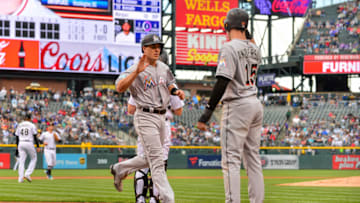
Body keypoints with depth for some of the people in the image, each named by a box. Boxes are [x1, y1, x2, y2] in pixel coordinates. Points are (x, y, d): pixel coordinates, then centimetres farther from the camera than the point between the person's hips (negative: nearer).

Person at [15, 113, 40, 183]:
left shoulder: (19, 125, 9)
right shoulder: (32, 125, -3)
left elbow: (17, 136, 12)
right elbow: (35, 137, -7)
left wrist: (17, 146, 23)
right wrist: (37, 147, -3)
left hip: (21, 143, 4)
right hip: (29, 143, -4)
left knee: (22, 161, 6)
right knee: (33, 158, 13)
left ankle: (20, 178, -2)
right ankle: (27, 174, -3)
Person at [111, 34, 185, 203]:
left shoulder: (163, 68, 12)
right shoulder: (135, 70, -11)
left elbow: (169, 84, 28)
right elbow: (120, 87, -24)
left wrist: (176, 91, 5)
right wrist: (137, 72, -35)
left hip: (161, 117, 8)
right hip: (145, 117, -8)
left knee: (152, 159, 19)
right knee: (157, 161, -10)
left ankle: (120, 169, 37)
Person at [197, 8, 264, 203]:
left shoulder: (229, 48, -13)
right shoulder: (253, 48, 9)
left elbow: (223, 82, -21)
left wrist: (207, 112, -21)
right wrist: (248, 36, 20)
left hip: (237, 106, -8)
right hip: (255, 104, 8)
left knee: (231, 159, -7)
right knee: (253, 158, 12)